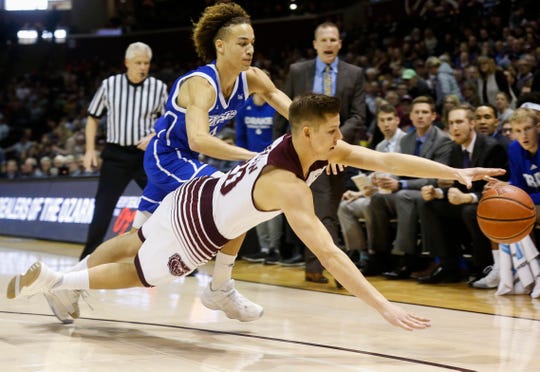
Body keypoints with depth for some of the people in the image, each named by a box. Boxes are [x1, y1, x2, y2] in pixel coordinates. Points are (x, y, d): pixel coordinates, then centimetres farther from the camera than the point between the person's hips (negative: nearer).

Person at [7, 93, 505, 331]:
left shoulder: (317, 147, -16)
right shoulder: (286, 184, -39)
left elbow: (386, 160, -18)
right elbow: (328, 253, -46)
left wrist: (456, 172, -26)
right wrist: (384, 307, -51)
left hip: (194, 198, 8)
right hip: (192, 228, -8)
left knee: (136, 243, 30)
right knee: (133, 275, 14)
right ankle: (48, 281, 22)